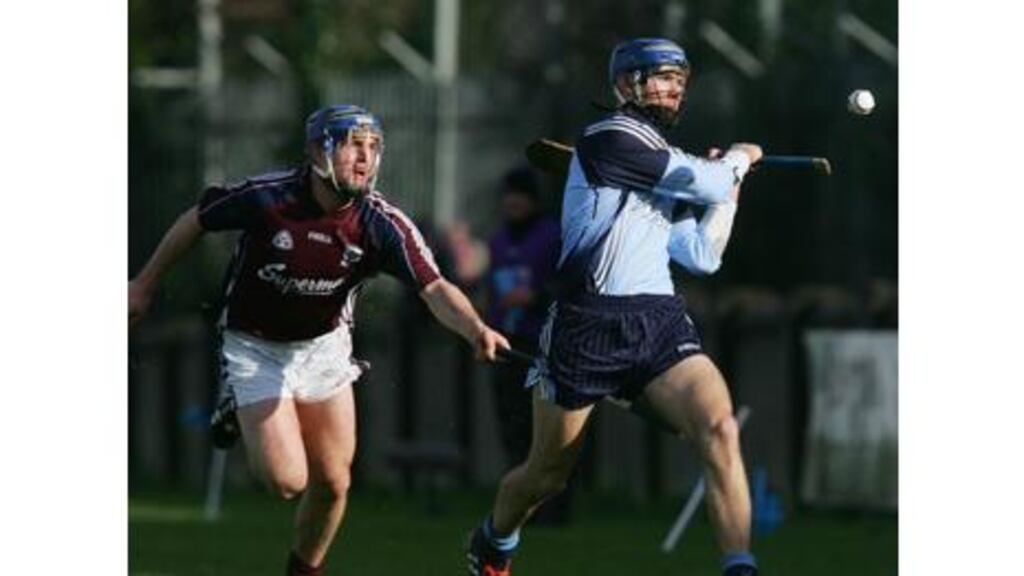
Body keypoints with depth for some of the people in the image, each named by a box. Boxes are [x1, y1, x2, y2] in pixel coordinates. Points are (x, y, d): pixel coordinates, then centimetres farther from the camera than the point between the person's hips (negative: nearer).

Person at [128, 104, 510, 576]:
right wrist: (144, 285, 2)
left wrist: (477, 331, -50)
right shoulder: (266, 197, -25)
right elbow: (195, 222, -7)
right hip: (255, 348, -3)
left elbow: (435, 289, -30)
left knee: (333, 483, 2)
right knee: (287, 480, -12)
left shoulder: (383, 224, -20)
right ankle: (238, 419, 20)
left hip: (324, 347, 3)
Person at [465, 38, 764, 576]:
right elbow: (707, 183, -10)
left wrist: (726, 185, 16)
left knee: (719, 428, -21)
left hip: (660, 323, 6)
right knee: (547, 474, 9)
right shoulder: (610, 137, -6)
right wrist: (739, 159, 11)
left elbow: (702, 256, 20)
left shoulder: (666, 170, 21)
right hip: (589, 325, -6)